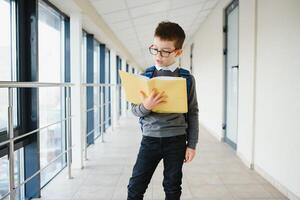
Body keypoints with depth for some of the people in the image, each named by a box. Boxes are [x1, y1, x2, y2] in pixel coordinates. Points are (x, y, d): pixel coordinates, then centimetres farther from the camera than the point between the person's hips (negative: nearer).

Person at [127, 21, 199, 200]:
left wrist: (192, 144, 1)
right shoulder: (146, 75, 1)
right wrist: (146, 106, -20)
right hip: (150, 139, 1)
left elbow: (192, 113, 3)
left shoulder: (187, 79, -2)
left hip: (176, 140, 0)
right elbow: (135, 109, 3)